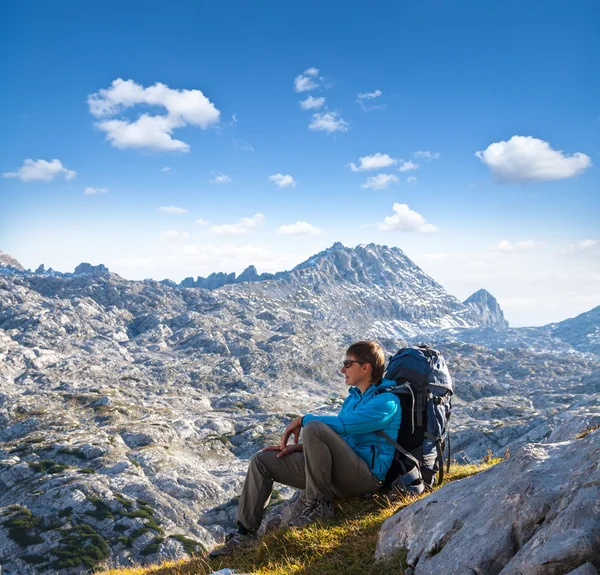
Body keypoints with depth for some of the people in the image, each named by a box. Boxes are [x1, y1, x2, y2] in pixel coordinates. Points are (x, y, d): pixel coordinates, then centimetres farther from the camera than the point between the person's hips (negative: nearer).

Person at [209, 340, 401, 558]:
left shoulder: (386, 401, -10)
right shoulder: (353, 397, 19)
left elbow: (343, 425, -23)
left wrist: (302, 421, -10)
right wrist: (299, 447, 6)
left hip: (366, 476, -9)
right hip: (339, 475, 9)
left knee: (313, 427, -33)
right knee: (262, 461, 4)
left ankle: (319, 505, -16)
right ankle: (245, 534, 7)